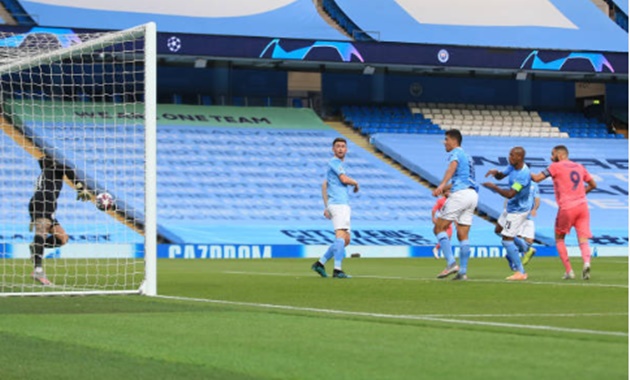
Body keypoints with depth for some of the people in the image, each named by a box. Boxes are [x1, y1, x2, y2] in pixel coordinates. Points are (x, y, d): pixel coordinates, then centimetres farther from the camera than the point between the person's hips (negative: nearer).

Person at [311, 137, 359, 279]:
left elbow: (324, 185, 30)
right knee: (341, 236, -20)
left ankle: (320, 263, 11)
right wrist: (356, 183, 6)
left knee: (346, 239, 9)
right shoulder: (334, 162, -3)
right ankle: (337, 270, -28)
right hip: (338, 203, -10)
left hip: (344, 205, 10)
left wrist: (326, 206, 25)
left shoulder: (339, 164, 26)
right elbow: (344, 179, -16)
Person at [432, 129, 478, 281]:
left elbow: (452, 167, -23)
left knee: (439, 228, -4)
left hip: (460, 194, -9)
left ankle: (451, 263, -18)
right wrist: (444, 188, 45)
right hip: (472, 195, 9)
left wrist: (442, 185, -37)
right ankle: (463, 271, 2)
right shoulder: (466, 156, 27)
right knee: (463, 236, 8)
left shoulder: (456, 153, 0)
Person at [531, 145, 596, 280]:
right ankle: (586, 262, -30)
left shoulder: (556, 166, 0)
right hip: (582, 206, 4)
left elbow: (537, 178, -5)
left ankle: (569, 271, 6)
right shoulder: (579, 167, 16)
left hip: (567, 208, -4)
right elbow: (593, 184, 24)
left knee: (559, 239, 13)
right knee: (583, 240, 0)